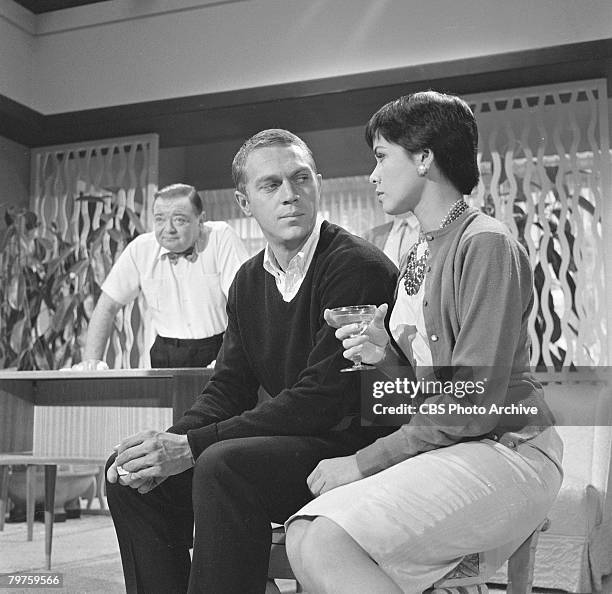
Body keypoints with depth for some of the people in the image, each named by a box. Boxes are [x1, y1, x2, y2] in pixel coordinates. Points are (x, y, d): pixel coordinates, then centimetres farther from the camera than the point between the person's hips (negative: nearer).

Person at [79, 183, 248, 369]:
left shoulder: (221, 237, -10)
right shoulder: (140, 248, -1)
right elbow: (108, 306, 5)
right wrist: (91, 361, -6)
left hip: (218, 353, -3)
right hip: (166, 354, 3)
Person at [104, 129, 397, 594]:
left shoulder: (358, 267, -15)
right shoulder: (249, 281, 11)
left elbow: (320, 398, -22)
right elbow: (229, 388, 9)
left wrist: (193, 446, -23)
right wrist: (170, 442, -12)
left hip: (357, 450, -8)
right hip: (288, 442, 8)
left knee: (222, 465, -31)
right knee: (131, 475, -2)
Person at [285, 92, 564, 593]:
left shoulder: (486, 244, -12)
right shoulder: (419, 255, 16)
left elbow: (471, 406, -18)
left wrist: (364, 462, -15)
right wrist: (385, 356, -4)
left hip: (505, 450, -8)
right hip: (439, 447, 8)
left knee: (325, 545, -26)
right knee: (304, 535, -13)